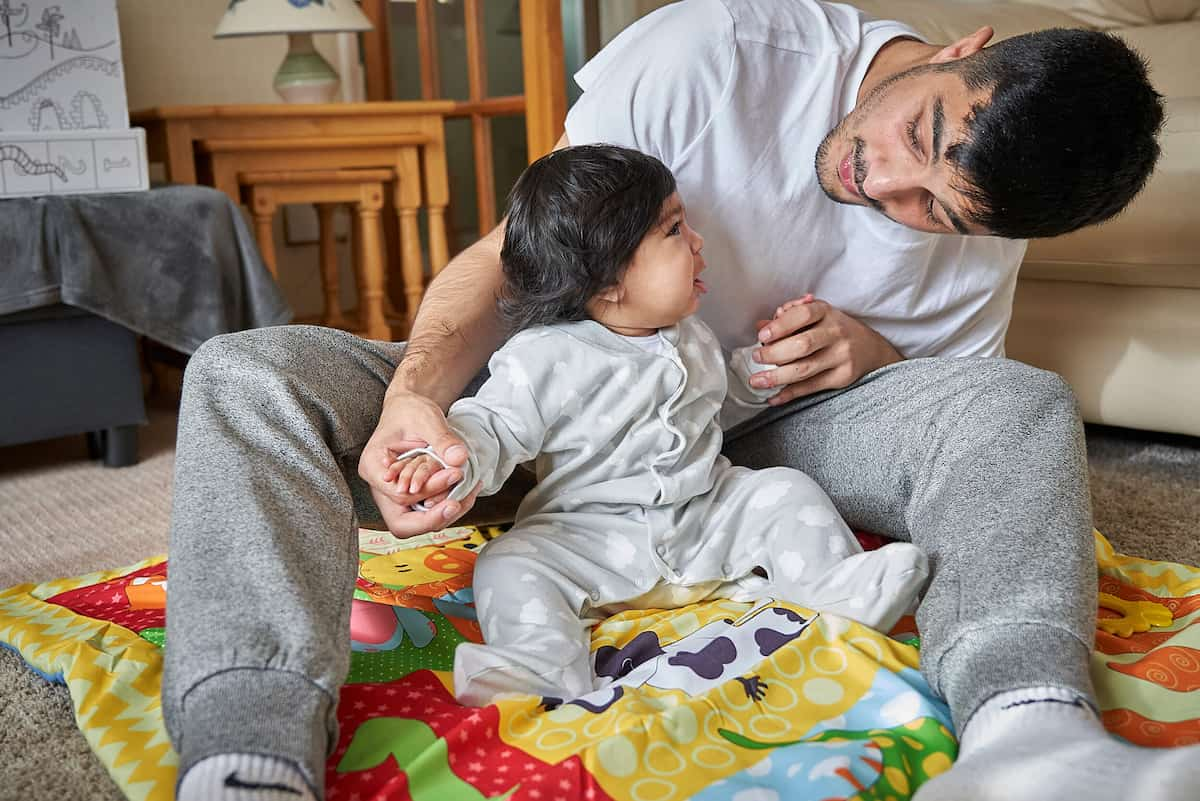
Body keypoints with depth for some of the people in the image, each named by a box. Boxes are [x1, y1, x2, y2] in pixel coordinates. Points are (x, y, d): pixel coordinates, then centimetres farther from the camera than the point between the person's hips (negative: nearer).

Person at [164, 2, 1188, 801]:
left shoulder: (980, 236, -7)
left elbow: (956, 391, 8)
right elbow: (508, 257, -18)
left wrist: (871, 352, -17)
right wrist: (415, 396, -37)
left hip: (749, 438, 2)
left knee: (1025, 404, -22)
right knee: (249, 374, -25)